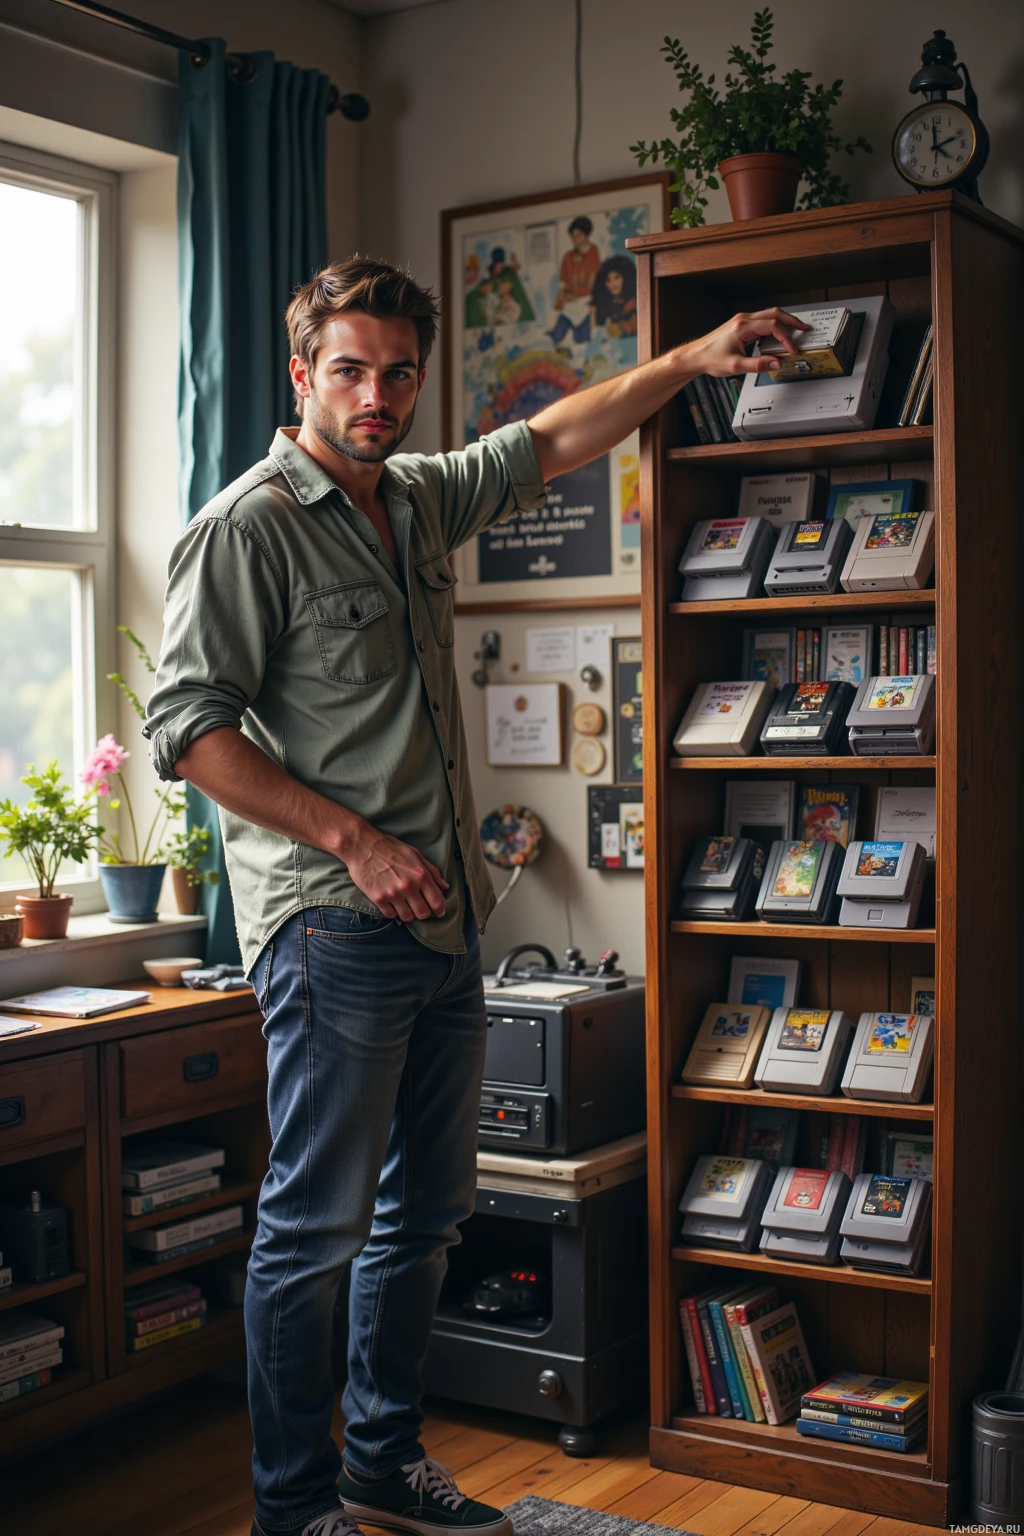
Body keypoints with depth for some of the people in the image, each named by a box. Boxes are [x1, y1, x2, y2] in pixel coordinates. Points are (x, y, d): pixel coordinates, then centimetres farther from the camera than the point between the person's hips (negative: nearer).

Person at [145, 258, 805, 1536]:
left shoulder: (420, 499, 14)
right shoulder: (249, 527, -8)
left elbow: (551, 441, 29)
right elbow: (187, 726, -14)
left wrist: (692, 359, 25)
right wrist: (355, 842, -18)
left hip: (444, 921, 8)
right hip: (332, 927, -8)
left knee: (426, 1210, 15)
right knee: (318, 1225, -2)